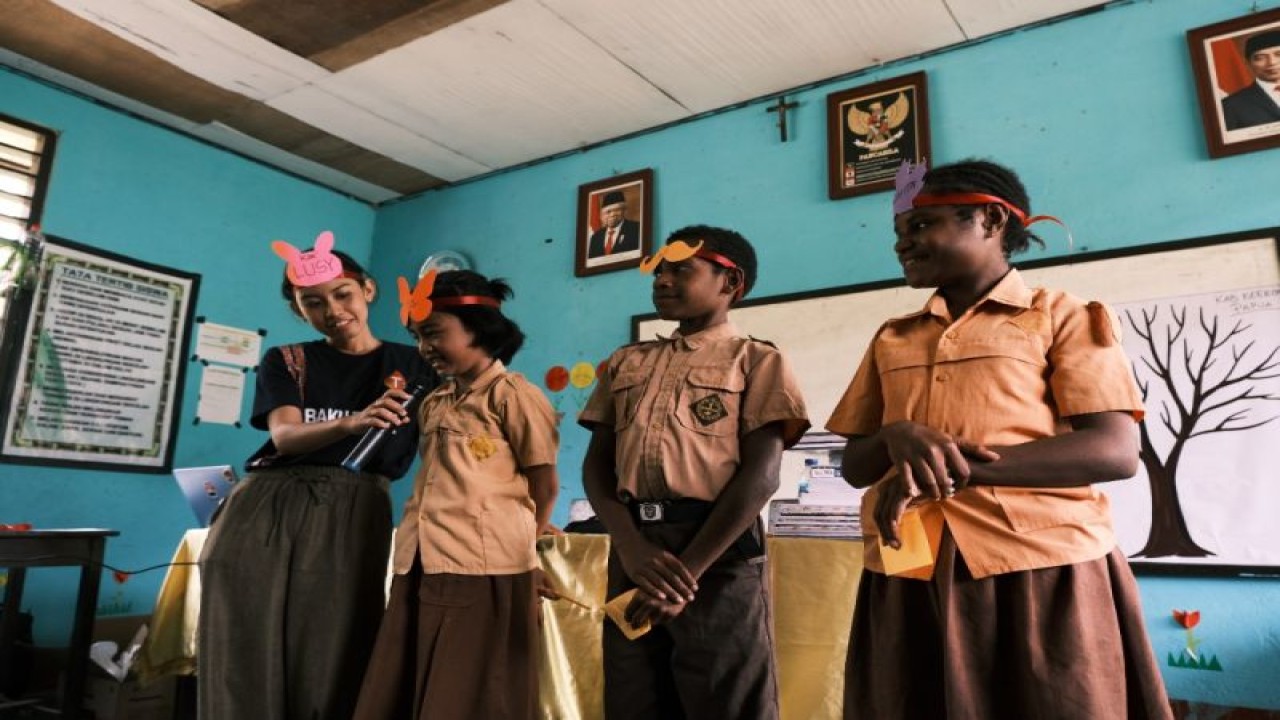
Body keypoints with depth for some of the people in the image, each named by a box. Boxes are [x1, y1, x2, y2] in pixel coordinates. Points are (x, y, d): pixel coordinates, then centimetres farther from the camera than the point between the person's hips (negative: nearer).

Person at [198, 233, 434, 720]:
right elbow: (285, 436, -6)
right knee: (249, 659, 2)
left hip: (351, 519, -1)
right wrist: (351, 423, -27)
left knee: (329, 664, -2)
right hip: (265, 512, 2)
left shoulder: (412, 366, 9)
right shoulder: (286, 362, 12)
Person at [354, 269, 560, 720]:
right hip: (419, 569, 7)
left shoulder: (512, 394, -6)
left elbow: (545, 485, -4)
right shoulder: (433, 404, 17)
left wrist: (518, 545, 11)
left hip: (483, 570, -7)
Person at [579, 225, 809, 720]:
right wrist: (631, 546, -10)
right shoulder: (626, 363, 16)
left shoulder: (757, 361, 3)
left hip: (718, 553, -4)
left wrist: (688, 568, -14)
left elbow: (760, 476, -8)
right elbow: (596, 464, 8)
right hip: (632, 551, 5)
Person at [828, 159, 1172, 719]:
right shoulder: (891, 338, 15)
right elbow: (854, 465, 11)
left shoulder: (1063, 316, 3)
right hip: (909, 580, 4)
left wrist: (955, 468, -19)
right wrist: (898, 437, -12)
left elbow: (1115, 452, -10)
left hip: (1041, 568, -3)